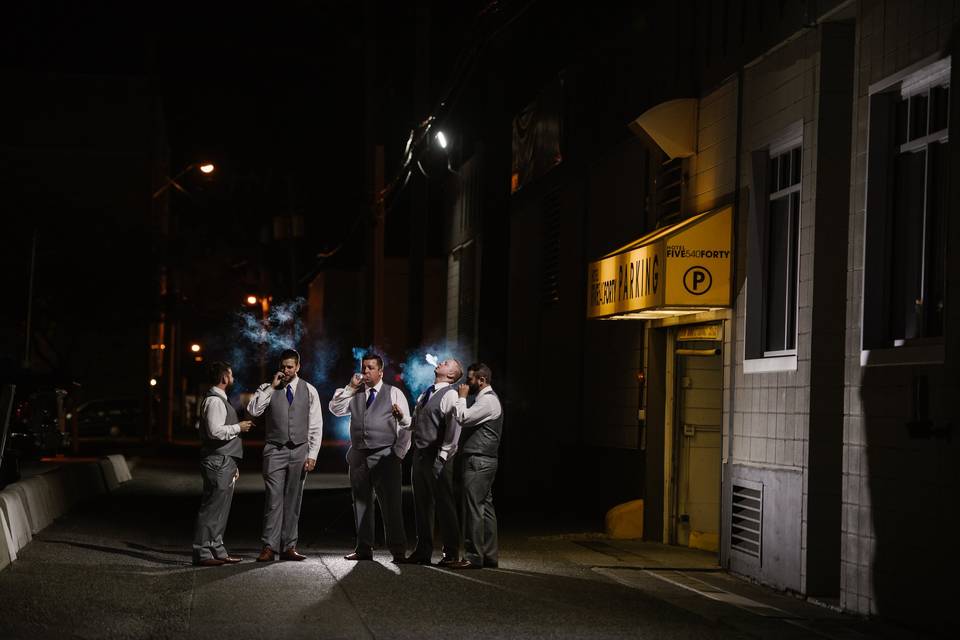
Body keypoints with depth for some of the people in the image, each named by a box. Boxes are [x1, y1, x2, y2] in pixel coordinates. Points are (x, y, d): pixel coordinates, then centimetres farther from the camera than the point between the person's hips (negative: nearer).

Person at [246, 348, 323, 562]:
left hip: (299, 451, 2)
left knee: (293, 501, 5)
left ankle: (289, 547, 9)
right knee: (274, 500, -8)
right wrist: (272, 388, -12)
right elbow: (253, 410, -11)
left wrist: (312, 454, -3)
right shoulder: (268, 389, 6)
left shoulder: (309, 391, 7)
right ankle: (269, 547, -7)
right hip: (275, 450, -1)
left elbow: (316, 426, 5)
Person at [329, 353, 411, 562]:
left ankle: (398, 551, -8)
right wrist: (350, 388, 0)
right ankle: (364, 549, 13)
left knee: (391, 503, -9)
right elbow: (335, 409, 4)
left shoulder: (394, 393, 6)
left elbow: (407, 425, 1)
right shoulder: (355, 394, 18)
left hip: (385, 456, -4)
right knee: (361, 503, 7)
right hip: (358, 456, 5)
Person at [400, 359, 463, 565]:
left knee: (444, 505, -2)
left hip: (437, 457, -8)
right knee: (421, 504, 12)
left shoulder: (450, 395, -9)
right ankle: (423, 552, 20)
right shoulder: (426, 394, 16)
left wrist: (441, 458, -20)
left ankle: (451, 553, 4)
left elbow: (453, 428, -16)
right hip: (419, 454, 8)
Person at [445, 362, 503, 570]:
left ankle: (473, 556, -11)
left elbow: (462, 418, -21)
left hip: (478, 461, -11)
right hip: (482, 461, 11)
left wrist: (461, 397, -9)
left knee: (473, 508, -11)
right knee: (485, 507, 11)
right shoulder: (485, 399, 21)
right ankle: (490, 555, 14)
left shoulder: (488, 401, -13)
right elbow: (467, 421, 24)